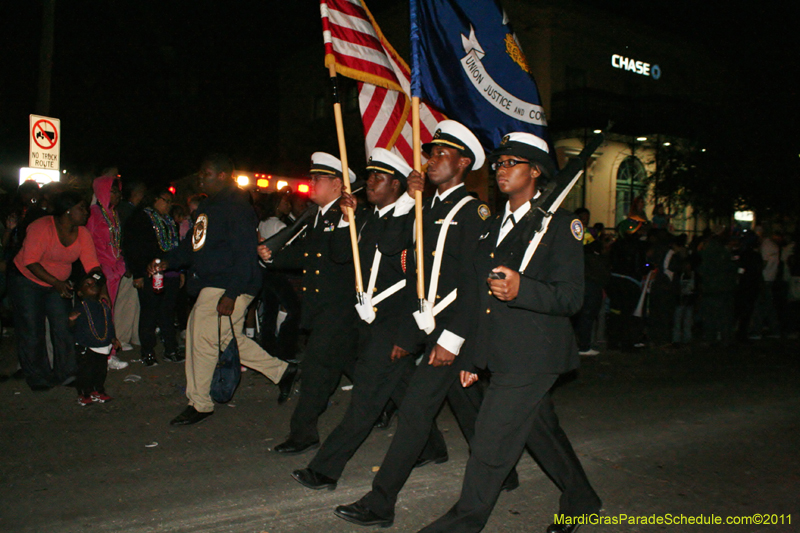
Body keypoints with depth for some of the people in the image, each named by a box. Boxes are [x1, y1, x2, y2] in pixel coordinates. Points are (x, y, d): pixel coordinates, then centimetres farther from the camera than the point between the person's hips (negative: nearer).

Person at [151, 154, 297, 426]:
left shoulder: (237, 207, -16)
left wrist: (231, 294, -26)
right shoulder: (208, 205, 16)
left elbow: (245, 255, -21)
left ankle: (199, 404, 13)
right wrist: (167, 261, 7)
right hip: (209, 285, 10)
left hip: (228, 288, -10)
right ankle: (281, 371, 27)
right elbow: (193, 243, 23)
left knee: (203, 339, -3)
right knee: (229, 338, 15)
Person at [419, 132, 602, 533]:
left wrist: (521, 289, -32)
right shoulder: (494, 227, 16)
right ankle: (580, 500, 40)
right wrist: (472, 356, 17)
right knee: (541, 431, 20)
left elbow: (571, 297, -15)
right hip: (501, 355, 8)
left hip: (532, 356, -8)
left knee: (490, 441, -4)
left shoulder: (559, 224, -8)